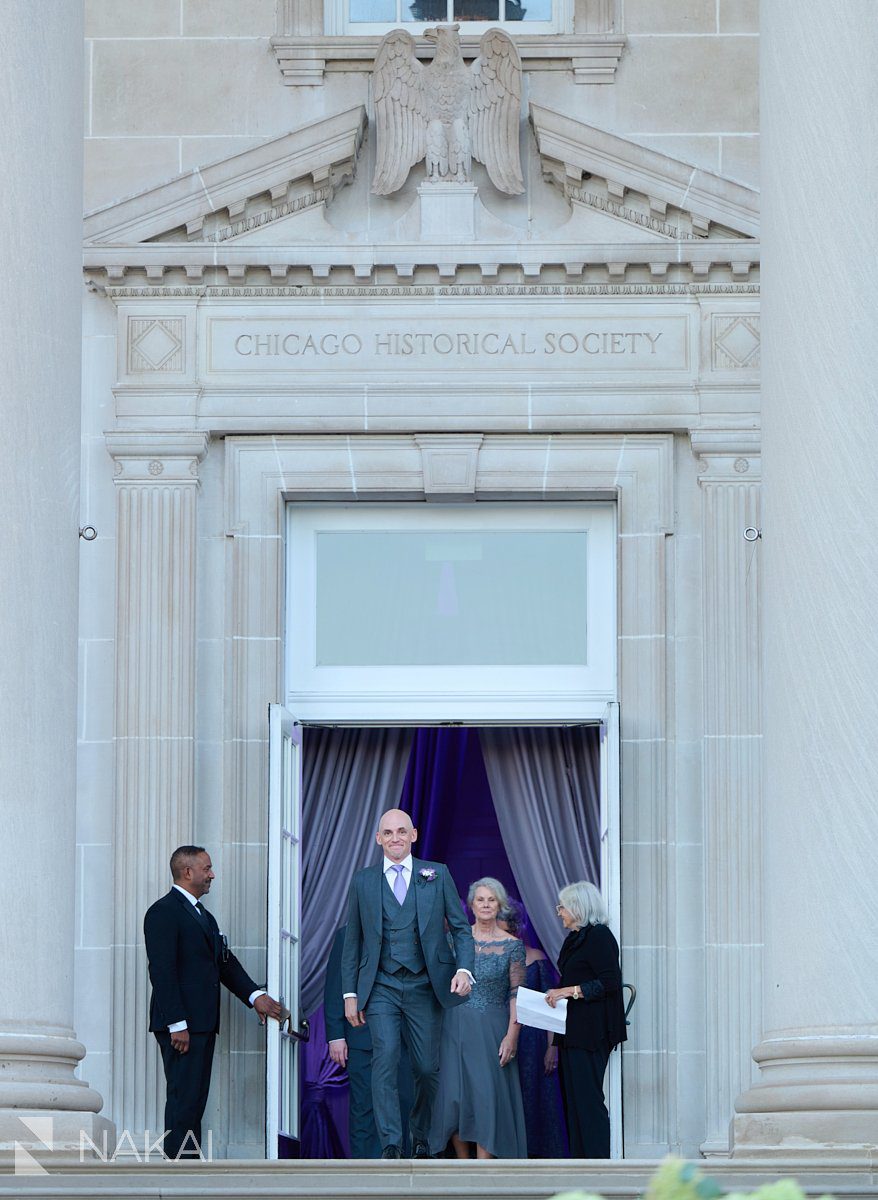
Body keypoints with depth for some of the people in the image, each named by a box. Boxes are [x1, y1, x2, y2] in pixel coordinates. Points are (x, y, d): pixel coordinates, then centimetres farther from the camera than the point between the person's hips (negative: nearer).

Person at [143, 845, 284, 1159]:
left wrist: (255, 995, 5)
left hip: (203, 1024, 10)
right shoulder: (164, 912, -10)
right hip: (181, 1024, -10)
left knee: (196, 1100, 8)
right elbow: (162, 972, -16)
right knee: (184, 1098, -11)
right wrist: (177, 1024, -21)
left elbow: (224, 962, 19)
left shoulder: (203, 915, 21)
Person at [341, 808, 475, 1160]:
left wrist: (464, 968, -10)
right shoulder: (363, 881, 8)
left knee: (428, 1068, 2)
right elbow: (352, 941, 11)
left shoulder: (437, 875, 6)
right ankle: (390, 1146, -17)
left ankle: (421, 1140, 21)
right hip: (381, 987, 0)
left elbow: (460, 928, 7)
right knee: (385, 1059, -16)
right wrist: (350, 993, 5)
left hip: (425, 986, 1)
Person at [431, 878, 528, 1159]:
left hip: (492, 1029, -2)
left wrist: (512, 1035, -11)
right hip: (457, 1027, 2)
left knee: (487, 1096, -8)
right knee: (455, 1094, -1)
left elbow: (517, 995, -2)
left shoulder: (512, 945, 0)